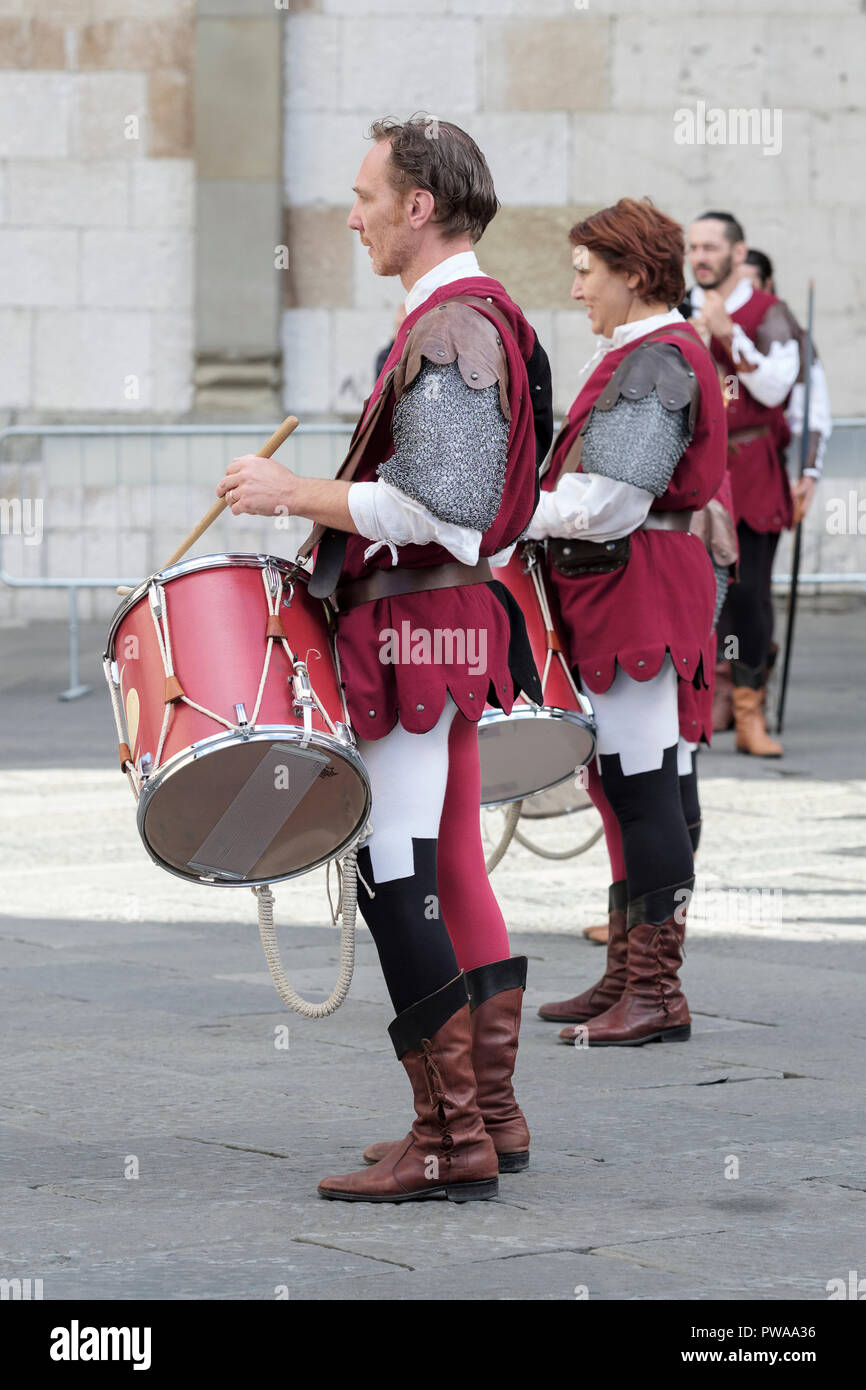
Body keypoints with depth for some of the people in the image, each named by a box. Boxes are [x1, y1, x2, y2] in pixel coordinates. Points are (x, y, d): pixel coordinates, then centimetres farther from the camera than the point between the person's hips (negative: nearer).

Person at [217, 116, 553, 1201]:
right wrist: (330, 520, 18)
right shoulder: (479, 319, 17)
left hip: (418, 631, -11)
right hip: (452, 623, 11)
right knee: (452, 876, 13)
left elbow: (438, 507, -24)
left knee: (394, 881, -10)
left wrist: (298, 494, -15)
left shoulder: (449, 329, -17)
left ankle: (449, 1143, -9)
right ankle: (490, 1118, 19)